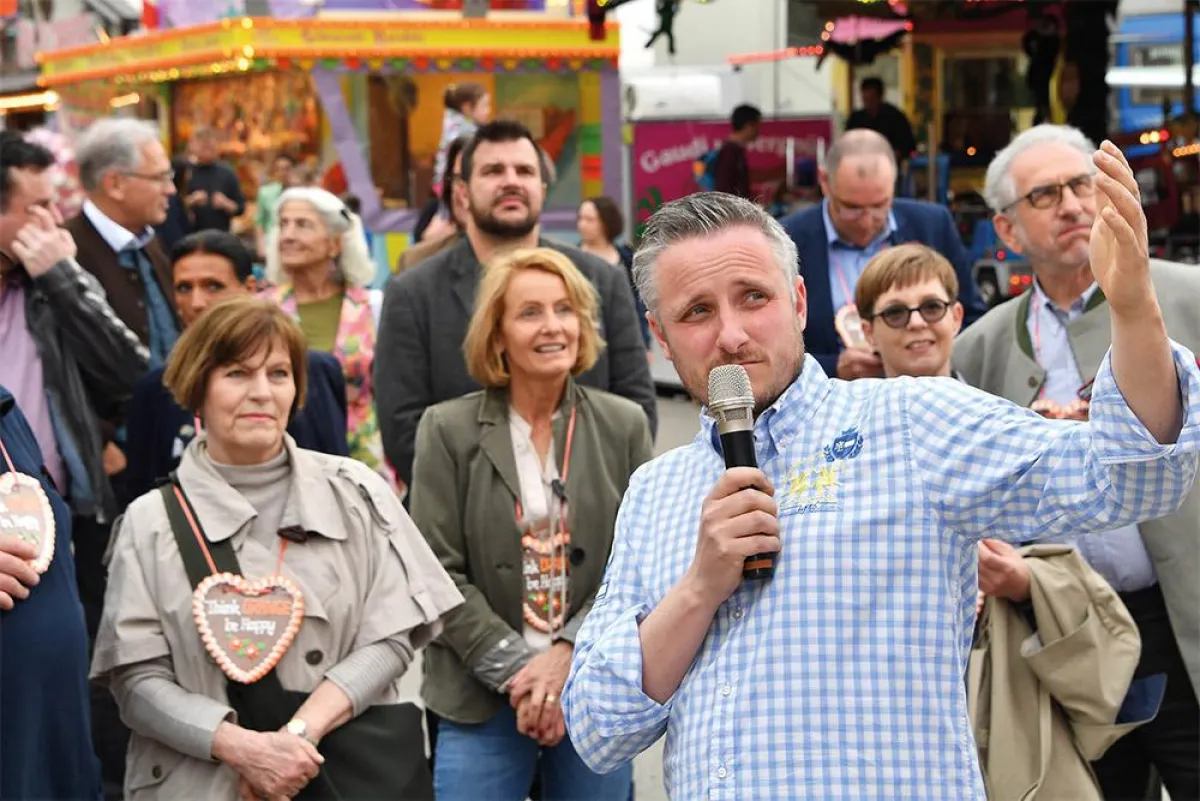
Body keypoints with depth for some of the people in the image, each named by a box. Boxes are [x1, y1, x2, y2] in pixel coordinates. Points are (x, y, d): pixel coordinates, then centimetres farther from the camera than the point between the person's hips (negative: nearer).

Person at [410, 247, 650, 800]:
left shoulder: (624, 426, 3)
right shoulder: (447, 430, -1)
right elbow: (438, 573, -5)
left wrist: (569, 655, -11)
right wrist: (518, 671, -11)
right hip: (481, 701, -1)